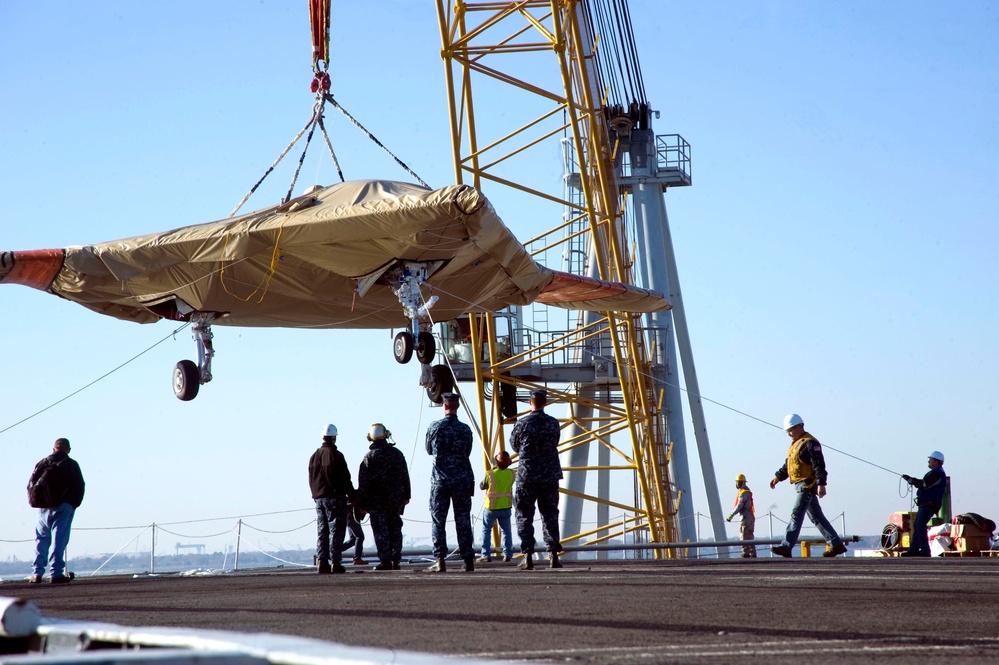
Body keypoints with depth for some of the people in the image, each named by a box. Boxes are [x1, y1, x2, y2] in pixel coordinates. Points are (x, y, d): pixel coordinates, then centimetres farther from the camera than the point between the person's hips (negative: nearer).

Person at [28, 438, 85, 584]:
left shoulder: (42, 463, 12)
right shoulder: (71, 465, 1)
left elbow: (31, 485, 11)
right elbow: (79, 487, -3)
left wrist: (35, 503, 13)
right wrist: (73, 505, 7)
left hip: (43, 508, 3)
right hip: (63, 507, -3)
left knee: (41, 540, 12)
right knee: (59, 540, -4)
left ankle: (37, 573, 7)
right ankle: (56, 573, -8)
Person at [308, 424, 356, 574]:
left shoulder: (314, 456, 13)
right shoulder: (335, 455, -11)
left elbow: (311, 479, 16)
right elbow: (344, 478, -12)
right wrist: (351, 495, -4)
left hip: (319, 498, 7)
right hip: (335, 497, -7)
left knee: (321, 531, 8)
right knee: (336, 530, -5)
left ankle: (322, 562, 3)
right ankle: (335, 563, -8)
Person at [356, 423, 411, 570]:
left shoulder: (369, 457, -7)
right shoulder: (397, 454, 5)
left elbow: (363, 483, -7)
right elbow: (405, 477, 11)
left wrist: (362, 503, -1)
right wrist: (406, 496, 19)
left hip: (377, 499, -4)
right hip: (396, 498, 4)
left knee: (381, 531, -3)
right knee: (395, 529, 10)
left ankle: (385, 561, -7)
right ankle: (396, 560, 9)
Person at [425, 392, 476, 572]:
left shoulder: (434, 427, -4)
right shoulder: (465, 429, -3)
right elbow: (467, 453, 10)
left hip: (440, 480, -1)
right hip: (462, 479, 1)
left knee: (438, 521, 3)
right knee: (463, 521, 4)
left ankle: (440, 561, -3)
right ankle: (468, 560, 2)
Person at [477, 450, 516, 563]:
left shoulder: (491, 474, -20)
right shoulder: (511, 473, -9)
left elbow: (481, 486, -4)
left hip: (492, 508, -3)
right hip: (506, 507, 3)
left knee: (486, 530, 10)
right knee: (506, 530, 15)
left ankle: (486, 555, 5)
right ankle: (507, 554, 7)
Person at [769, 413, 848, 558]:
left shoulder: (810, 443, -13)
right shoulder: (795, 444, 19)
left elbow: (819, 465, -20)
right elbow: (787, 465, 26)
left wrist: (821, 484, -26)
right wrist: (778, 477, 16)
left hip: (807, 485, -10)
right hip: (801, 485, 10)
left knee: (796, 514, -12)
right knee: (816, 516, 12)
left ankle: (786, 547, -14)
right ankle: (836, 544, 17)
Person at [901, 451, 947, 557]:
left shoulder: (937, 474, -15)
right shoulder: (935, 472, 20)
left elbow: (924, 485, -22)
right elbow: (924, 485, 23)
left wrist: (911, 480, -10)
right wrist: (913, 481, 10)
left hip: (929, 504, -11)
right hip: (924, 504, 11)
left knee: (920, 525, -15)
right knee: (917, 525, 10)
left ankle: (925, 550, -15)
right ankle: (914, 549, 12)